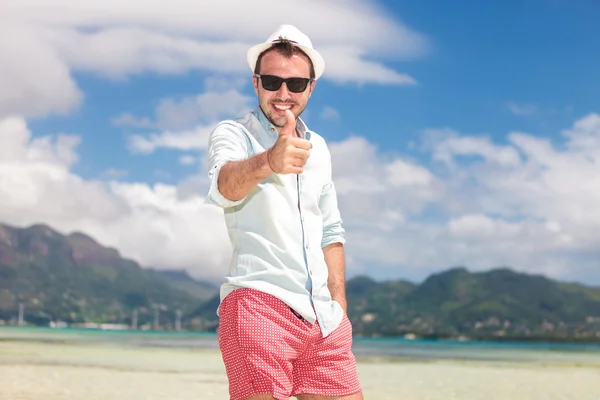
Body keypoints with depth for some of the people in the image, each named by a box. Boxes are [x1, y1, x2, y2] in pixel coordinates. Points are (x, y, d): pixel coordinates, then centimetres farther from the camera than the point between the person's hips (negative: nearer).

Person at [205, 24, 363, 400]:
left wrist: (340, 306, 15)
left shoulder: (318, 147, 16)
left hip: (323, 318, 6)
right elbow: (224, 187, -24)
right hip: (258, 302, -6)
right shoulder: (232, 133, -2)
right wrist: (267, 162, -45)